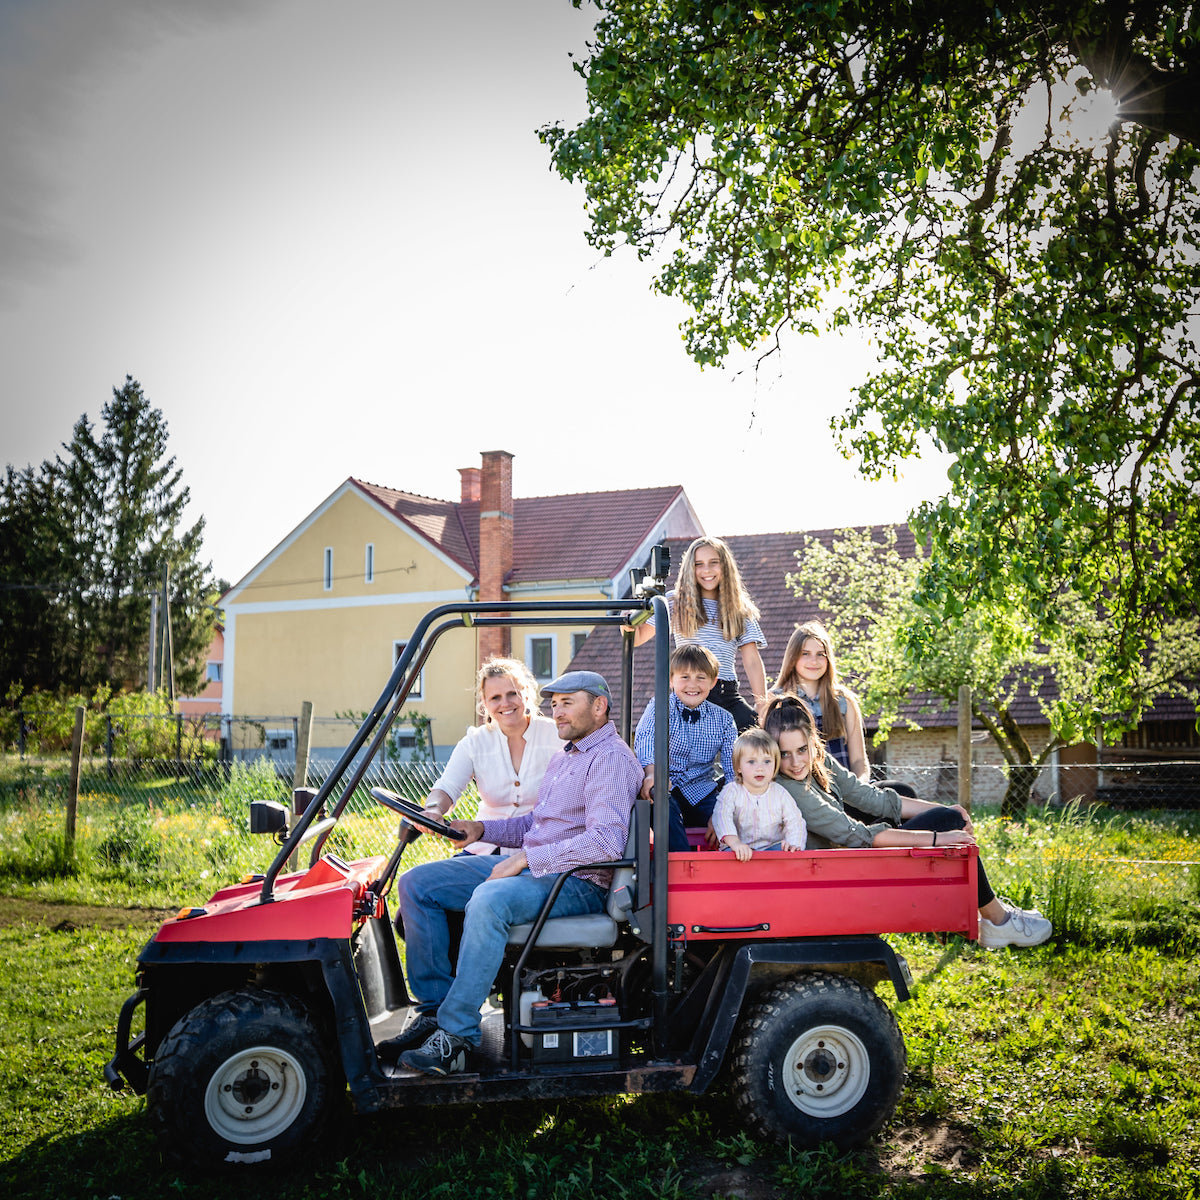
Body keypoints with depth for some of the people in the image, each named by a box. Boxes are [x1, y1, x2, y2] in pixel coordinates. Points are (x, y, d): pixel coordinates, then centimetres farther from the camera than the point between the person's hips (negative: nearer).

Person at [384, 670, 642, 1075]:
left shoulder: (611, 759, -11)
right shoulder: (565, 755, 22)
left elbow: (606, 842, -24)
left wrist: (526, 859, -23)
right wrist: (482, 829, 10)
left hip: (576, 881, -10)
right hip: (529, 867, 10)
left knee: (489, 901, -38)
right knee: (416, 883, -2)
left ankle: (456, 1034, -30)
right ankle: (434, 1008, -2)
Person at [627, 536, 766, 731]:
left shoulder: (740, 609, 14)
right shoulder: (675, 601, 9)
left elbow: (752, 660, 8)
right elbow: (636, 638, 10)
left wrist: (762, 703, -2)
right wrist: (629, 625, -13)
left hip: (729, 697, 2)